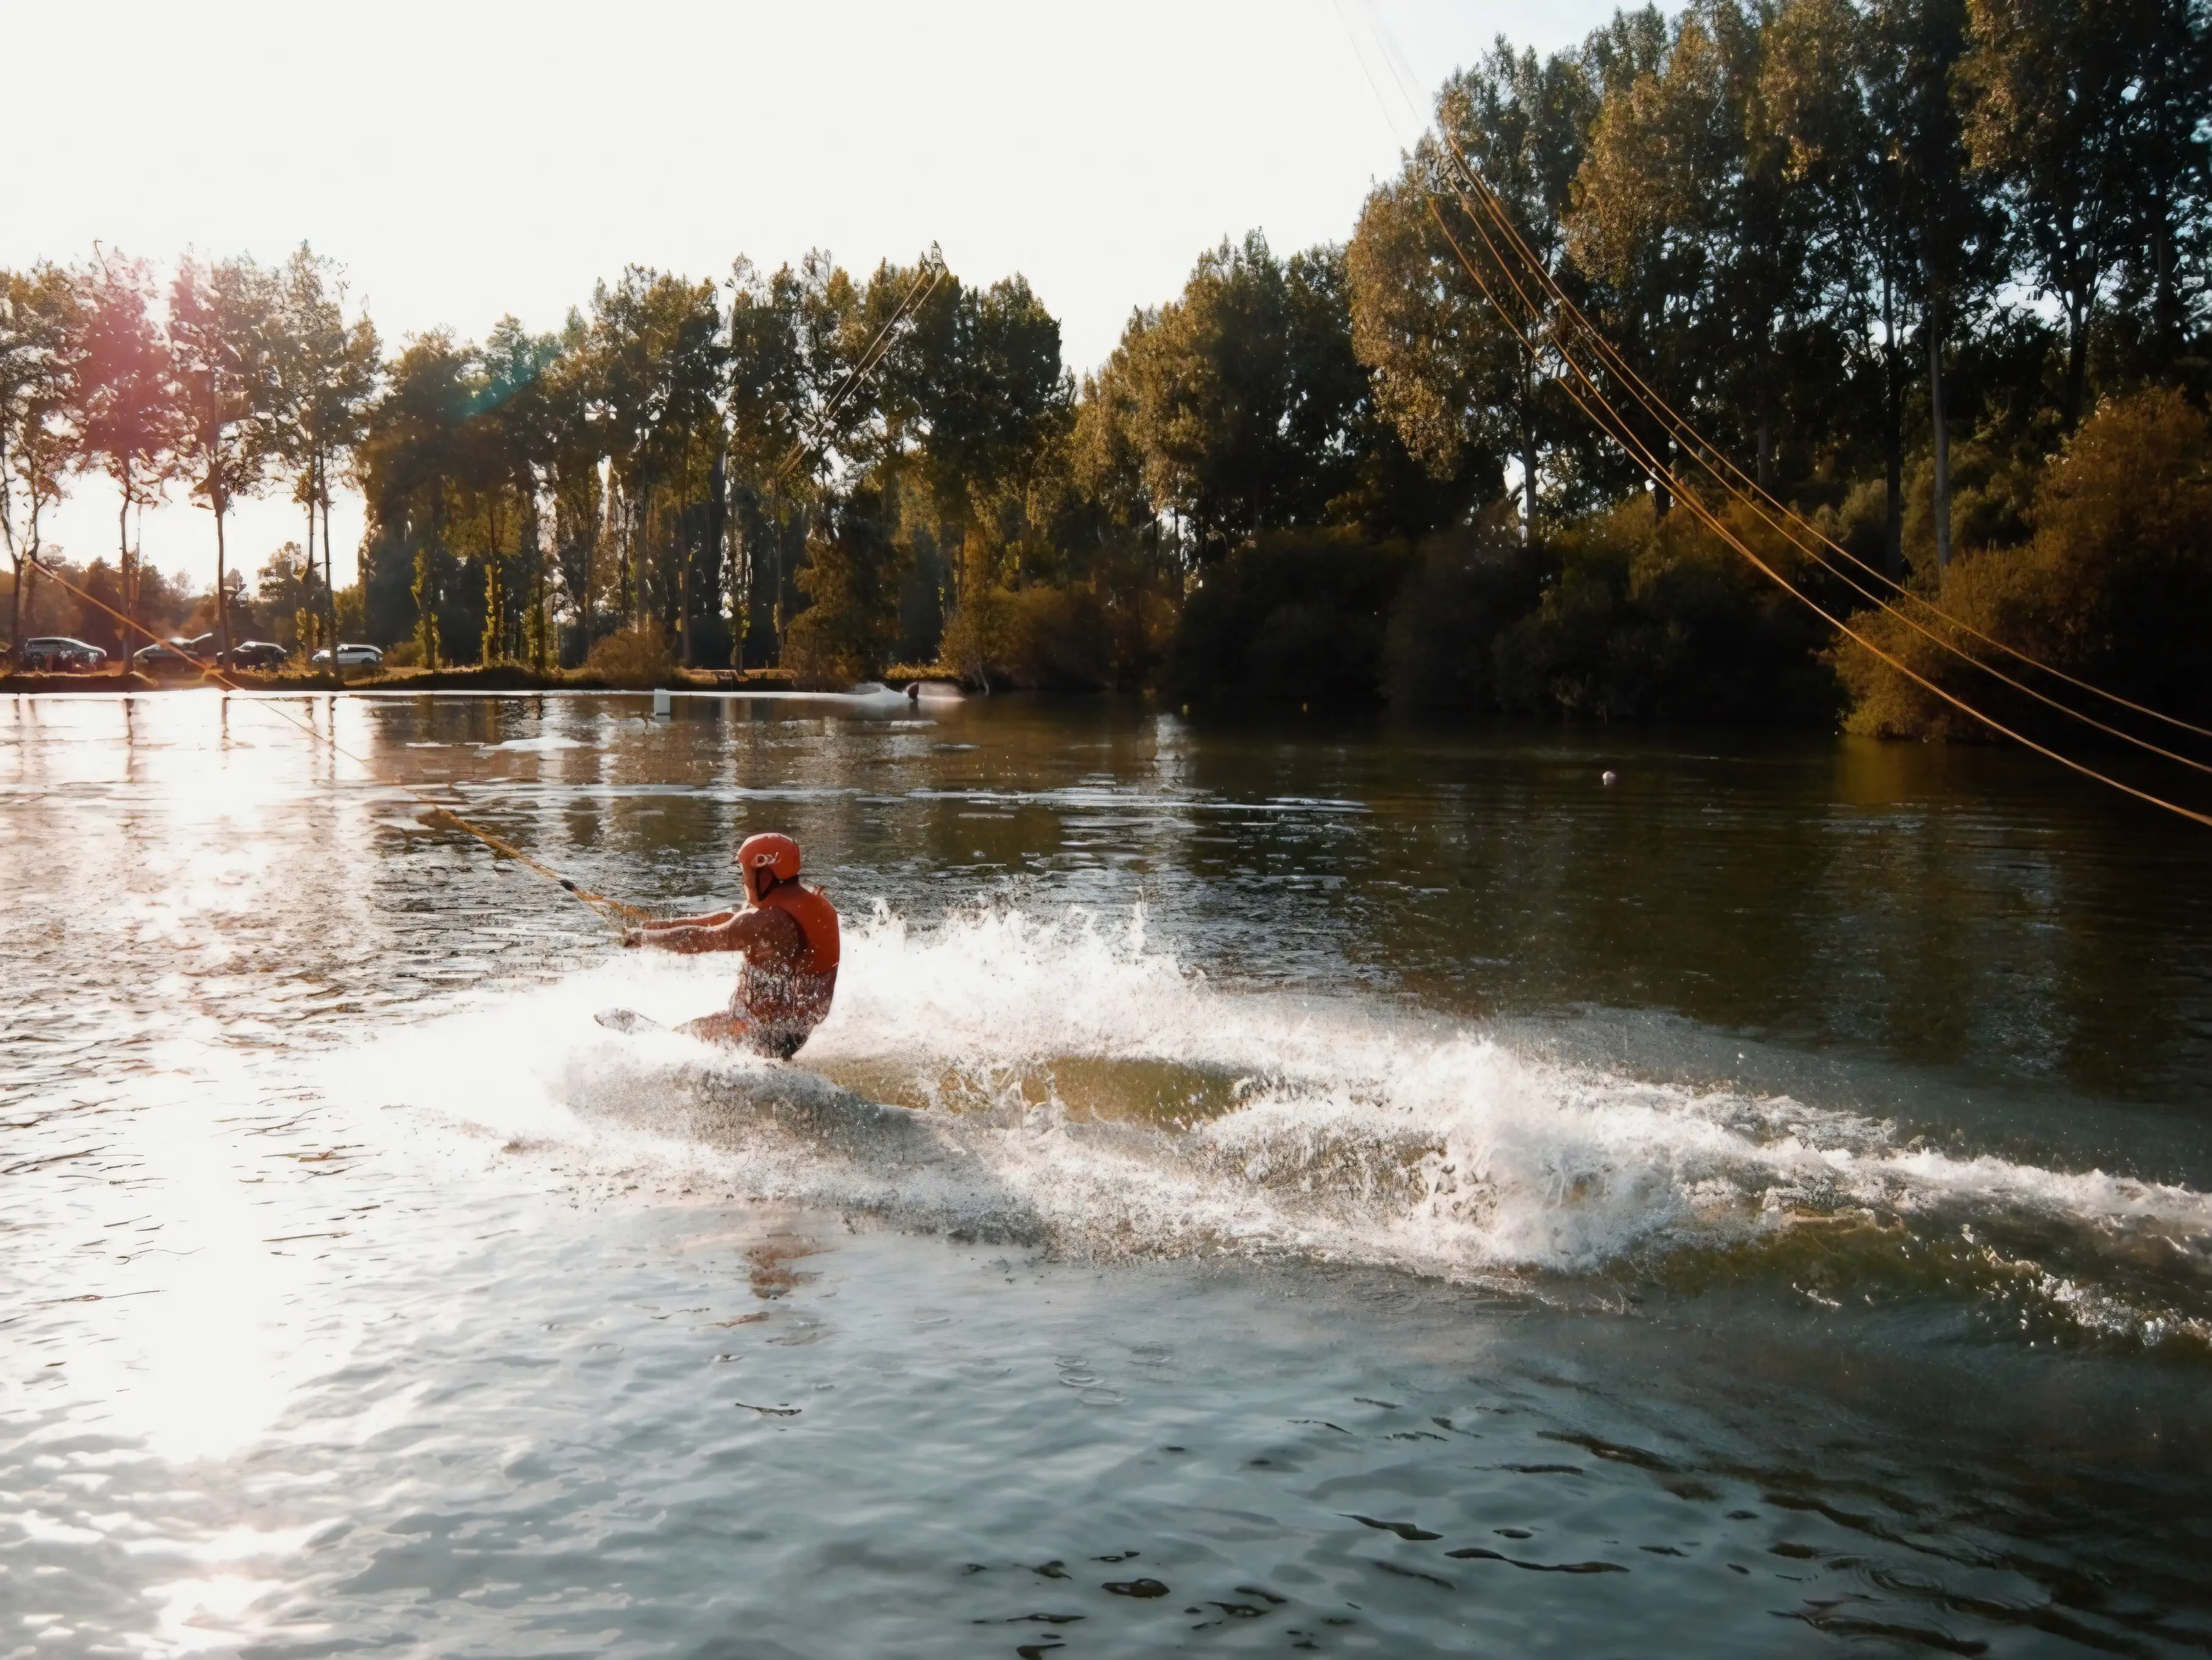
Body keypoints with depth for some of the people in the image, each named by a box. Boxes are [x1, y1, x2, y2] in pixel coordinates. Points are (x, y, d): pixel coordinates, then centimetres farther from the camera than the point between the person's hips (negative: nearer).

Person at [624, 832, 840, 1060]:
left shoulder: (769, 922, -26)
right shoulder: (809, 900, 2)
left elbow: (697, 940, -19)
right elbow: (733, 919, 11)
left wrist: (643, 936, -3)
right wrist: (666, 925, 12)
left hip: (765, 1035, -9)